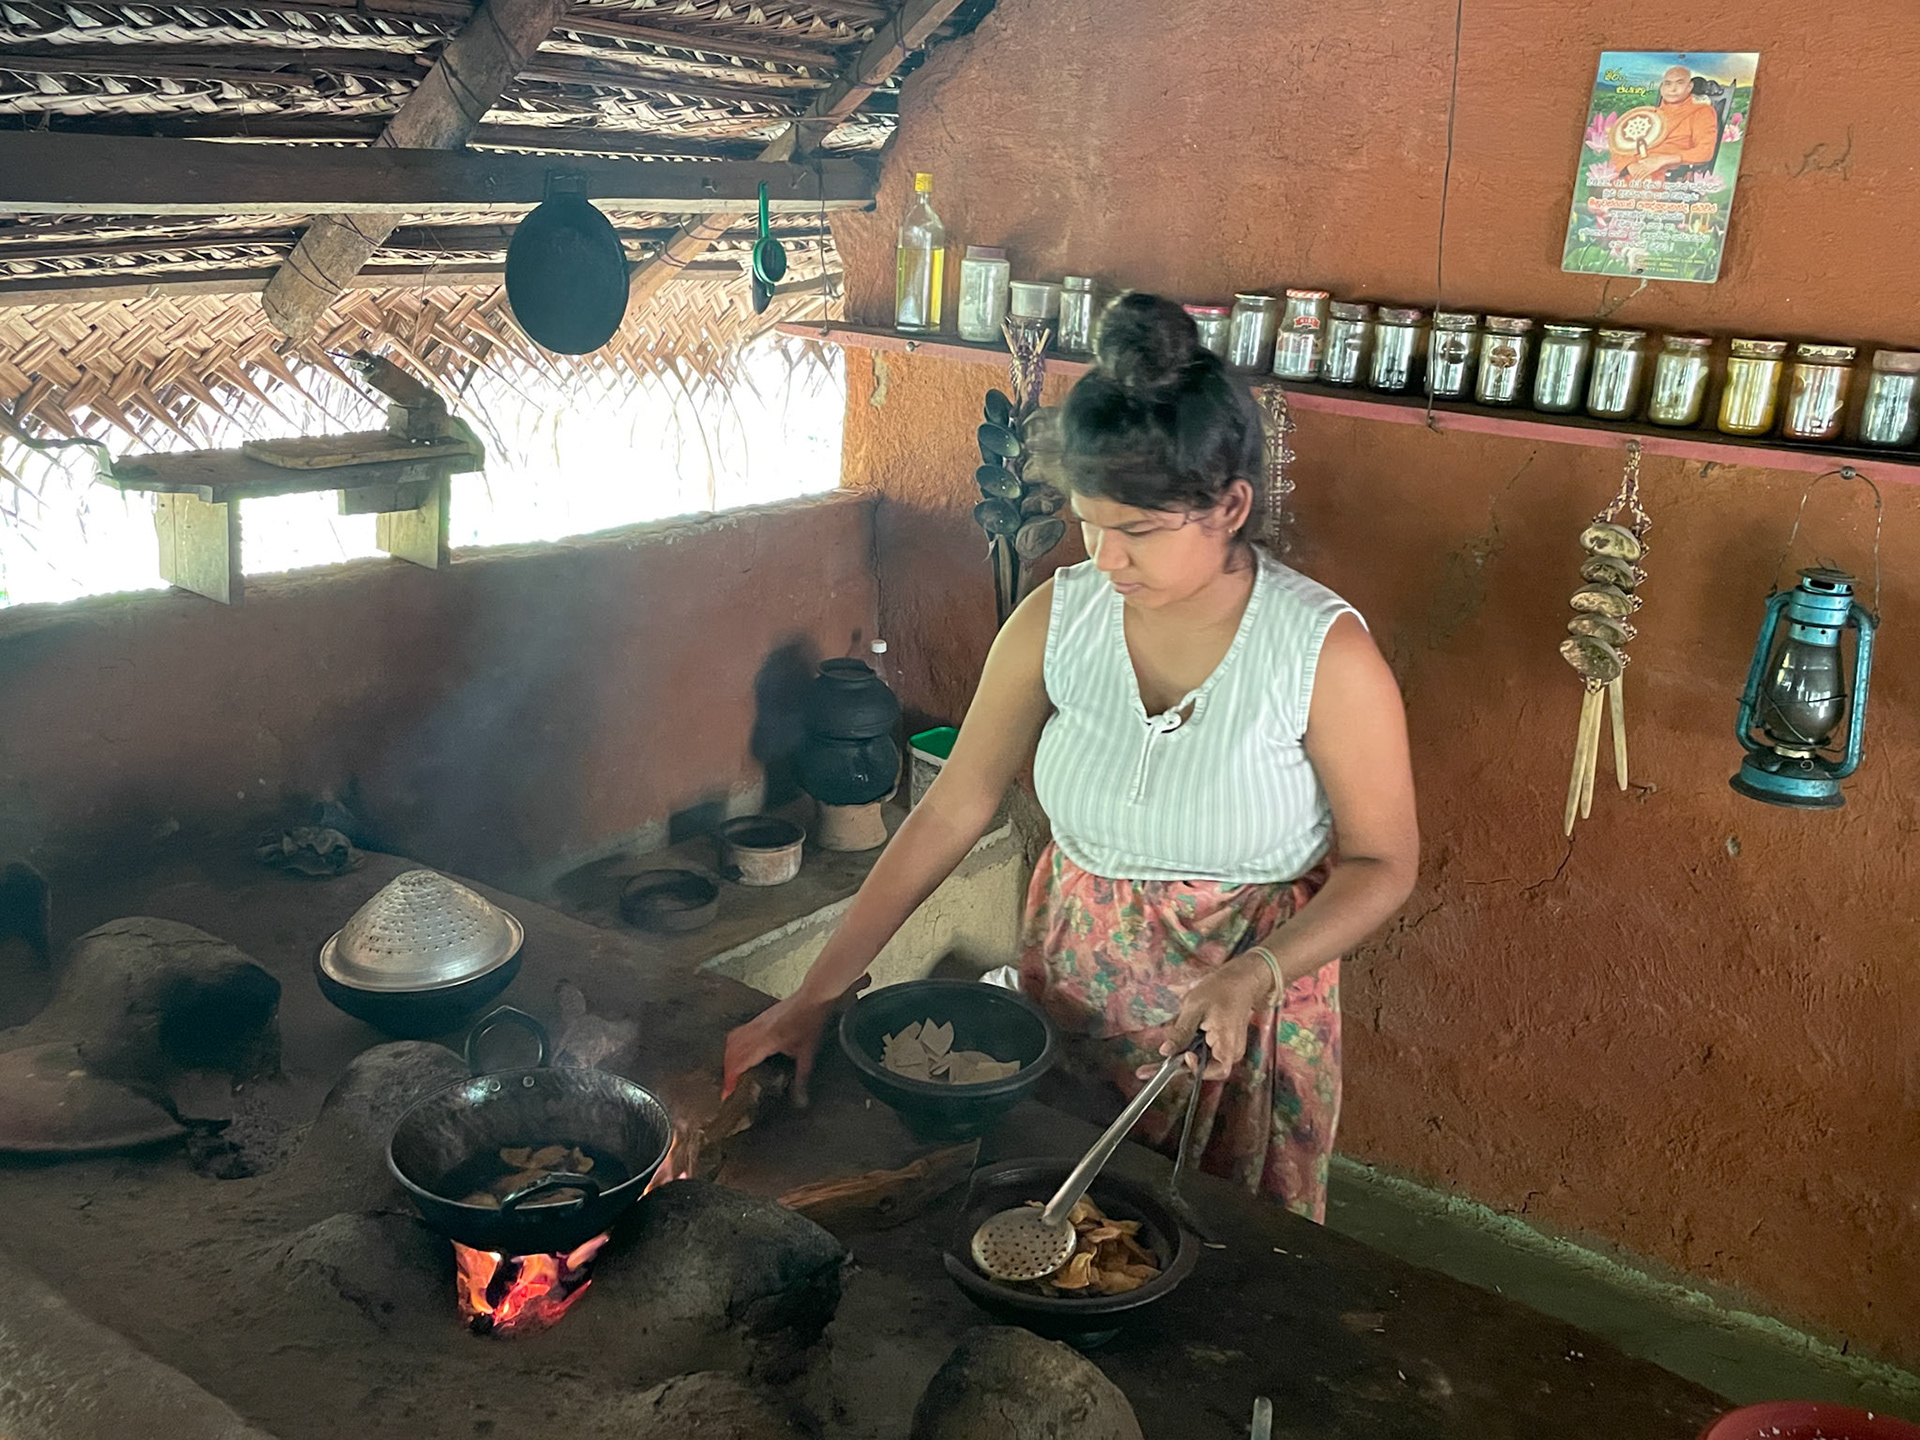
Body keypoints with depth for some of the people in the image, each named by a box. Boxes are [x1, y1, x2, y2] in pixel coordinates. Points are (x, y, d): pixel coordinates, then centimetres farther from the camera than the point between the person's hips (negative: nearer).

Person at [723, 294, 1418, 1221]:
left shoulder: (1325, 655, -19)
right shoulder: (1058, 619, -10)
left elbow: (1382, 864, -10)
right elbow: (952, 810, -6)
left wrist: (1252, 975, -27)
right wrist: (814, 997, -9)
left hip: (1247, 1006, -2)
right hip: (1071, 986, 3)